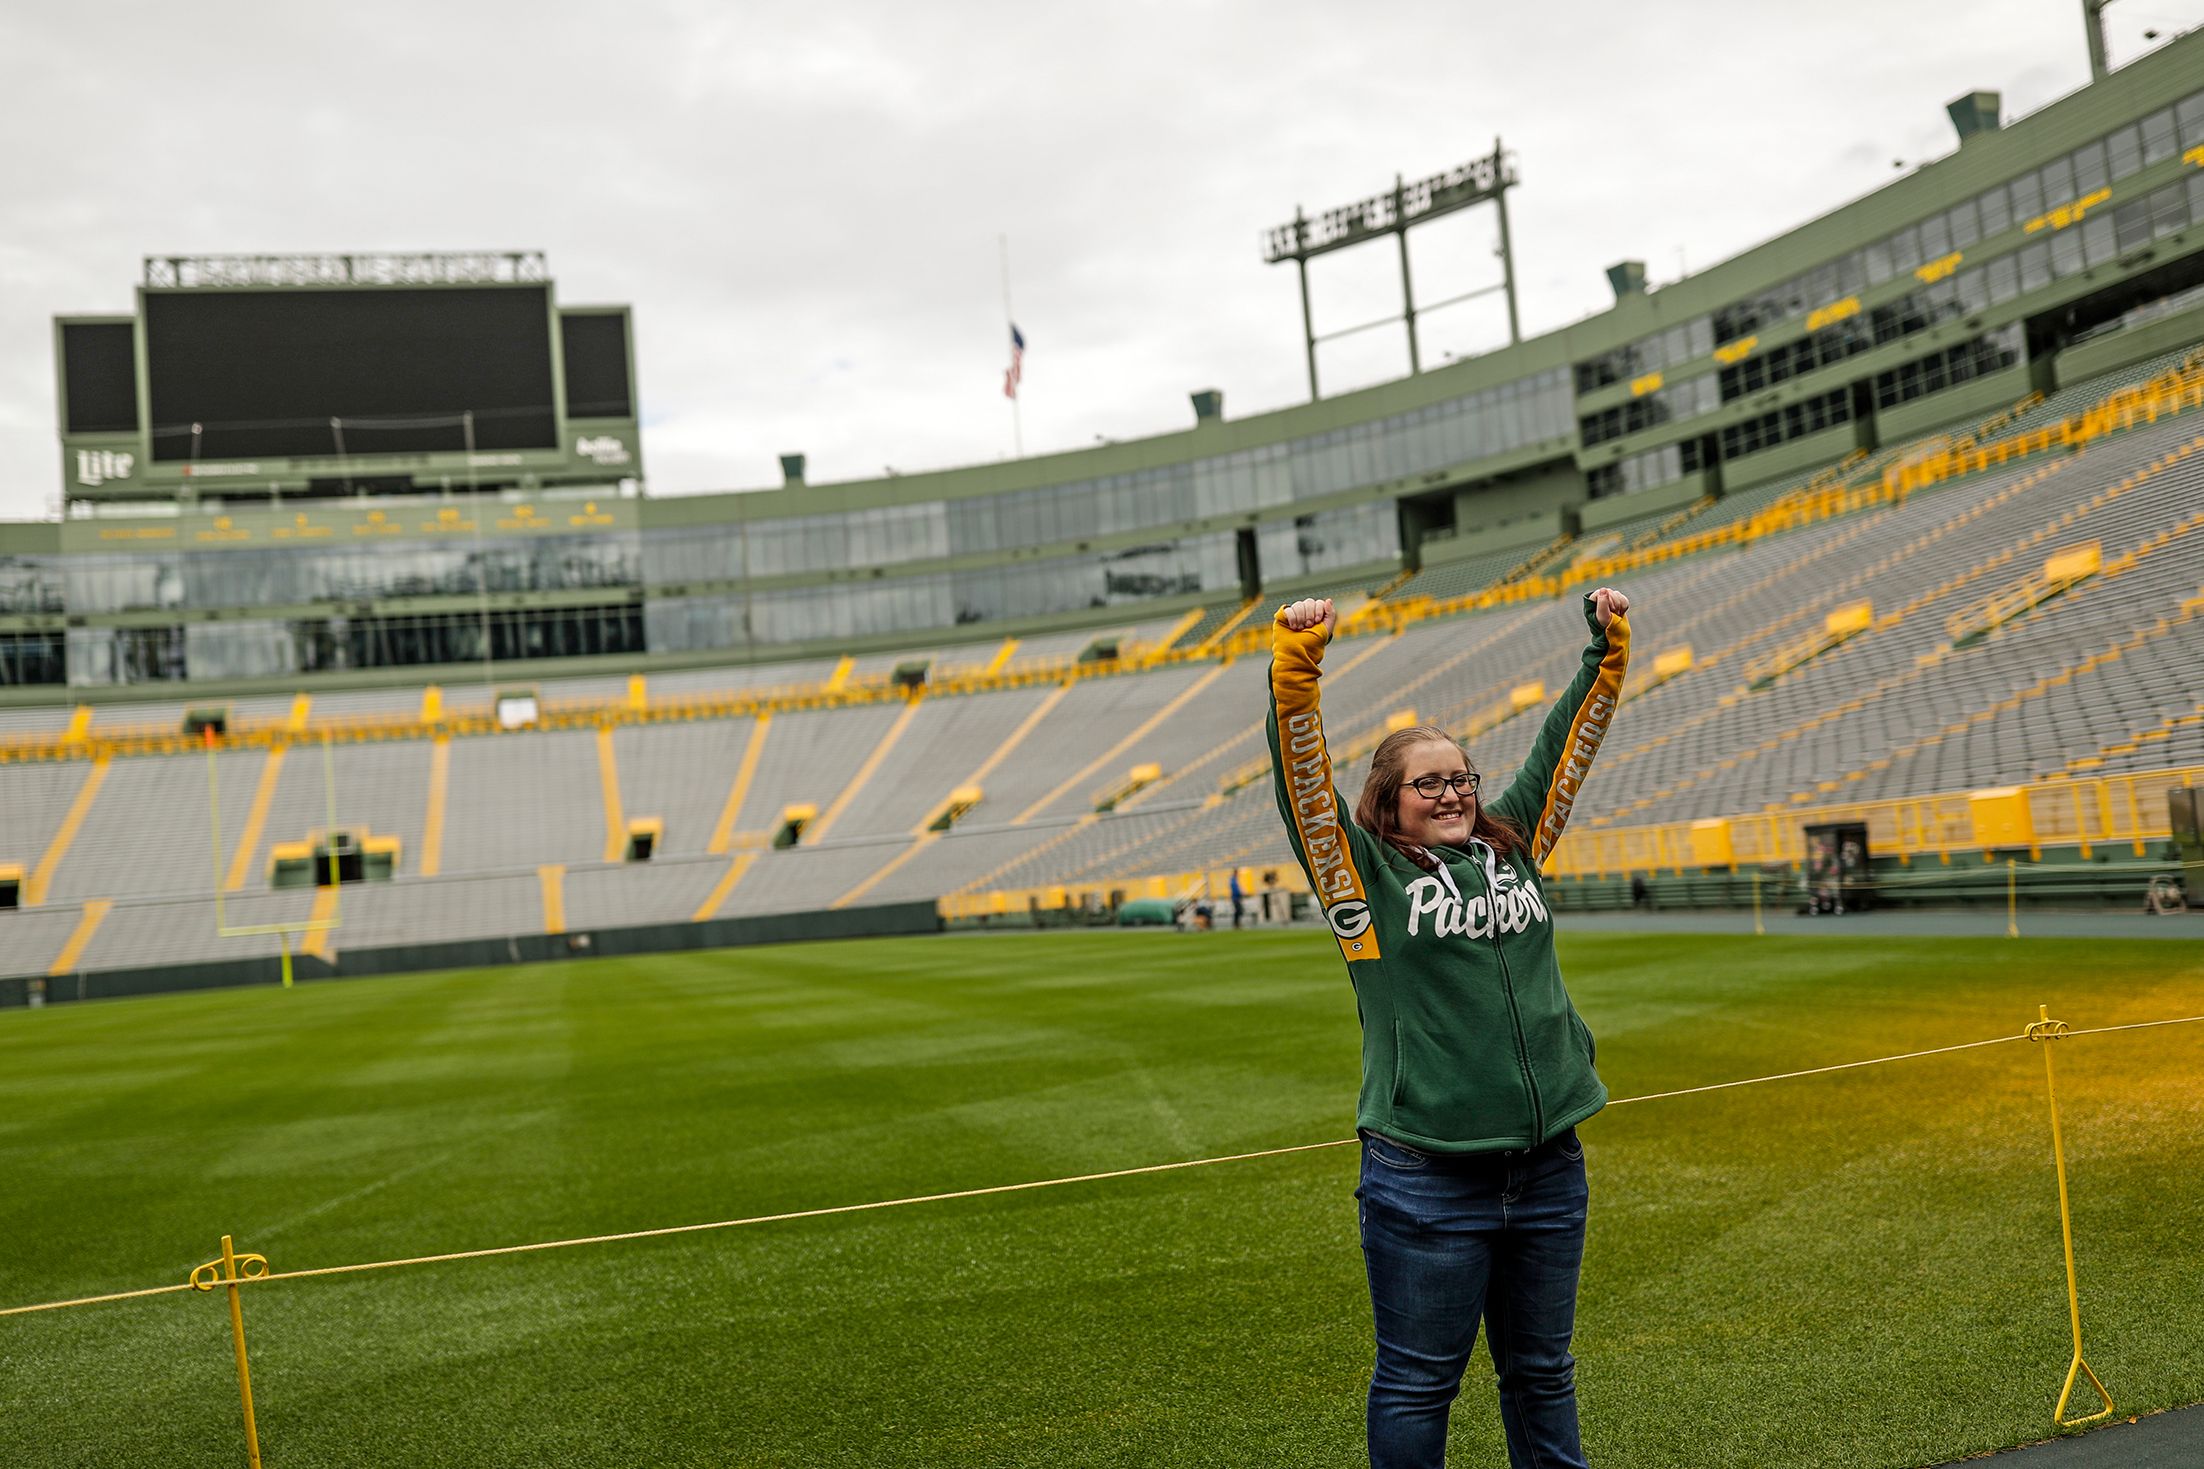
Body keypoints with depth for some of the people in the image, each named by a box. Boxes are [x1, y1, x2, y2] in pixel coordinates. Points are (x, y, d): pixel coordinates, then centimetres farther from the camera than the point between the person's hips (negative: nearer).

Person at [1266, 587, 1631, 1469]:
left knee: (1542, 1373, 18)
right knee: (1419, 1382, 7)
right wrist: (1295, 666, -24)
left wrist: (1608, 651, 13)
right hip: (1426, 1181, -4)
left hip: (1548, 1165, 5)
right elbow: (1302, 772, -13)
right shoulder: (1362, 873, -2)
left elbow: (1567, 744, 17)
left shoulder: (1514, 847, 11)